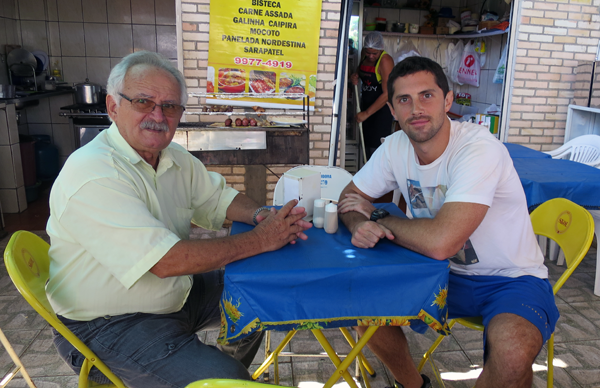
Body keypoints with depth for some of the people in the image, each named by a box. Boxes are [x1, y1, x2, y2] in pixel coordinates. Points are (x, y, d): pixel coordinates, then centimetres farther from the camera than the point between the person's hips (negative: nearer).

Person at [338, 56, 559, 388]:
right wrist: (358, 225, -23)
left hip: (512, 279, -5)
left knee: (511, 352, -34)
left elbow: (440, 243, -36)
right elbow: (350, 198, 2)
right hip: (447, 274, 6)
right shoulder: (395, 148, -7)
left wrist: (379, 218, -19)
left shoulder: (480, 149, -27)